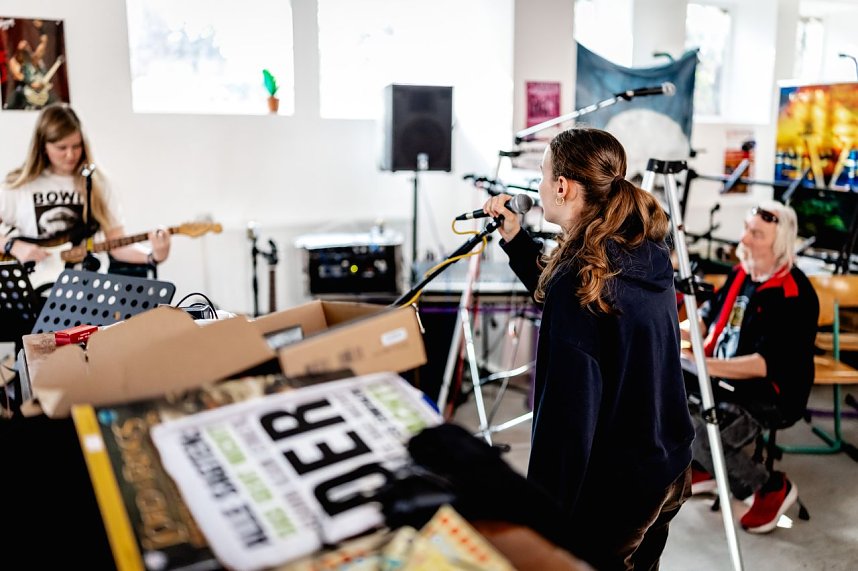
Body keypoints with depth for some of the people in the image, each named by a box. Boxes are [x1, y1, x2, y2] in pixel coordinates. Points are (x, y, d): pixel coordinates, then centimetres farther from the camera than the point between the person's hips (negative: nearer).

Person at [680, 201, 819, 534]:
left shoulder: (793, 295, -22)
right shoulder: (742, 273, 5)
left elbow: (768, 364, -28)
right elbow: (709, 315, 17)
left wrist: (705, 366, -35)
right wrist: (676, 331, -4)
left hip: (770, 397, -9)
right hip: (724, 379, 9)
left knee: (699, 434, -28)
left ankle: (772, 488, 0)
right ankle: (701, 468, 16)